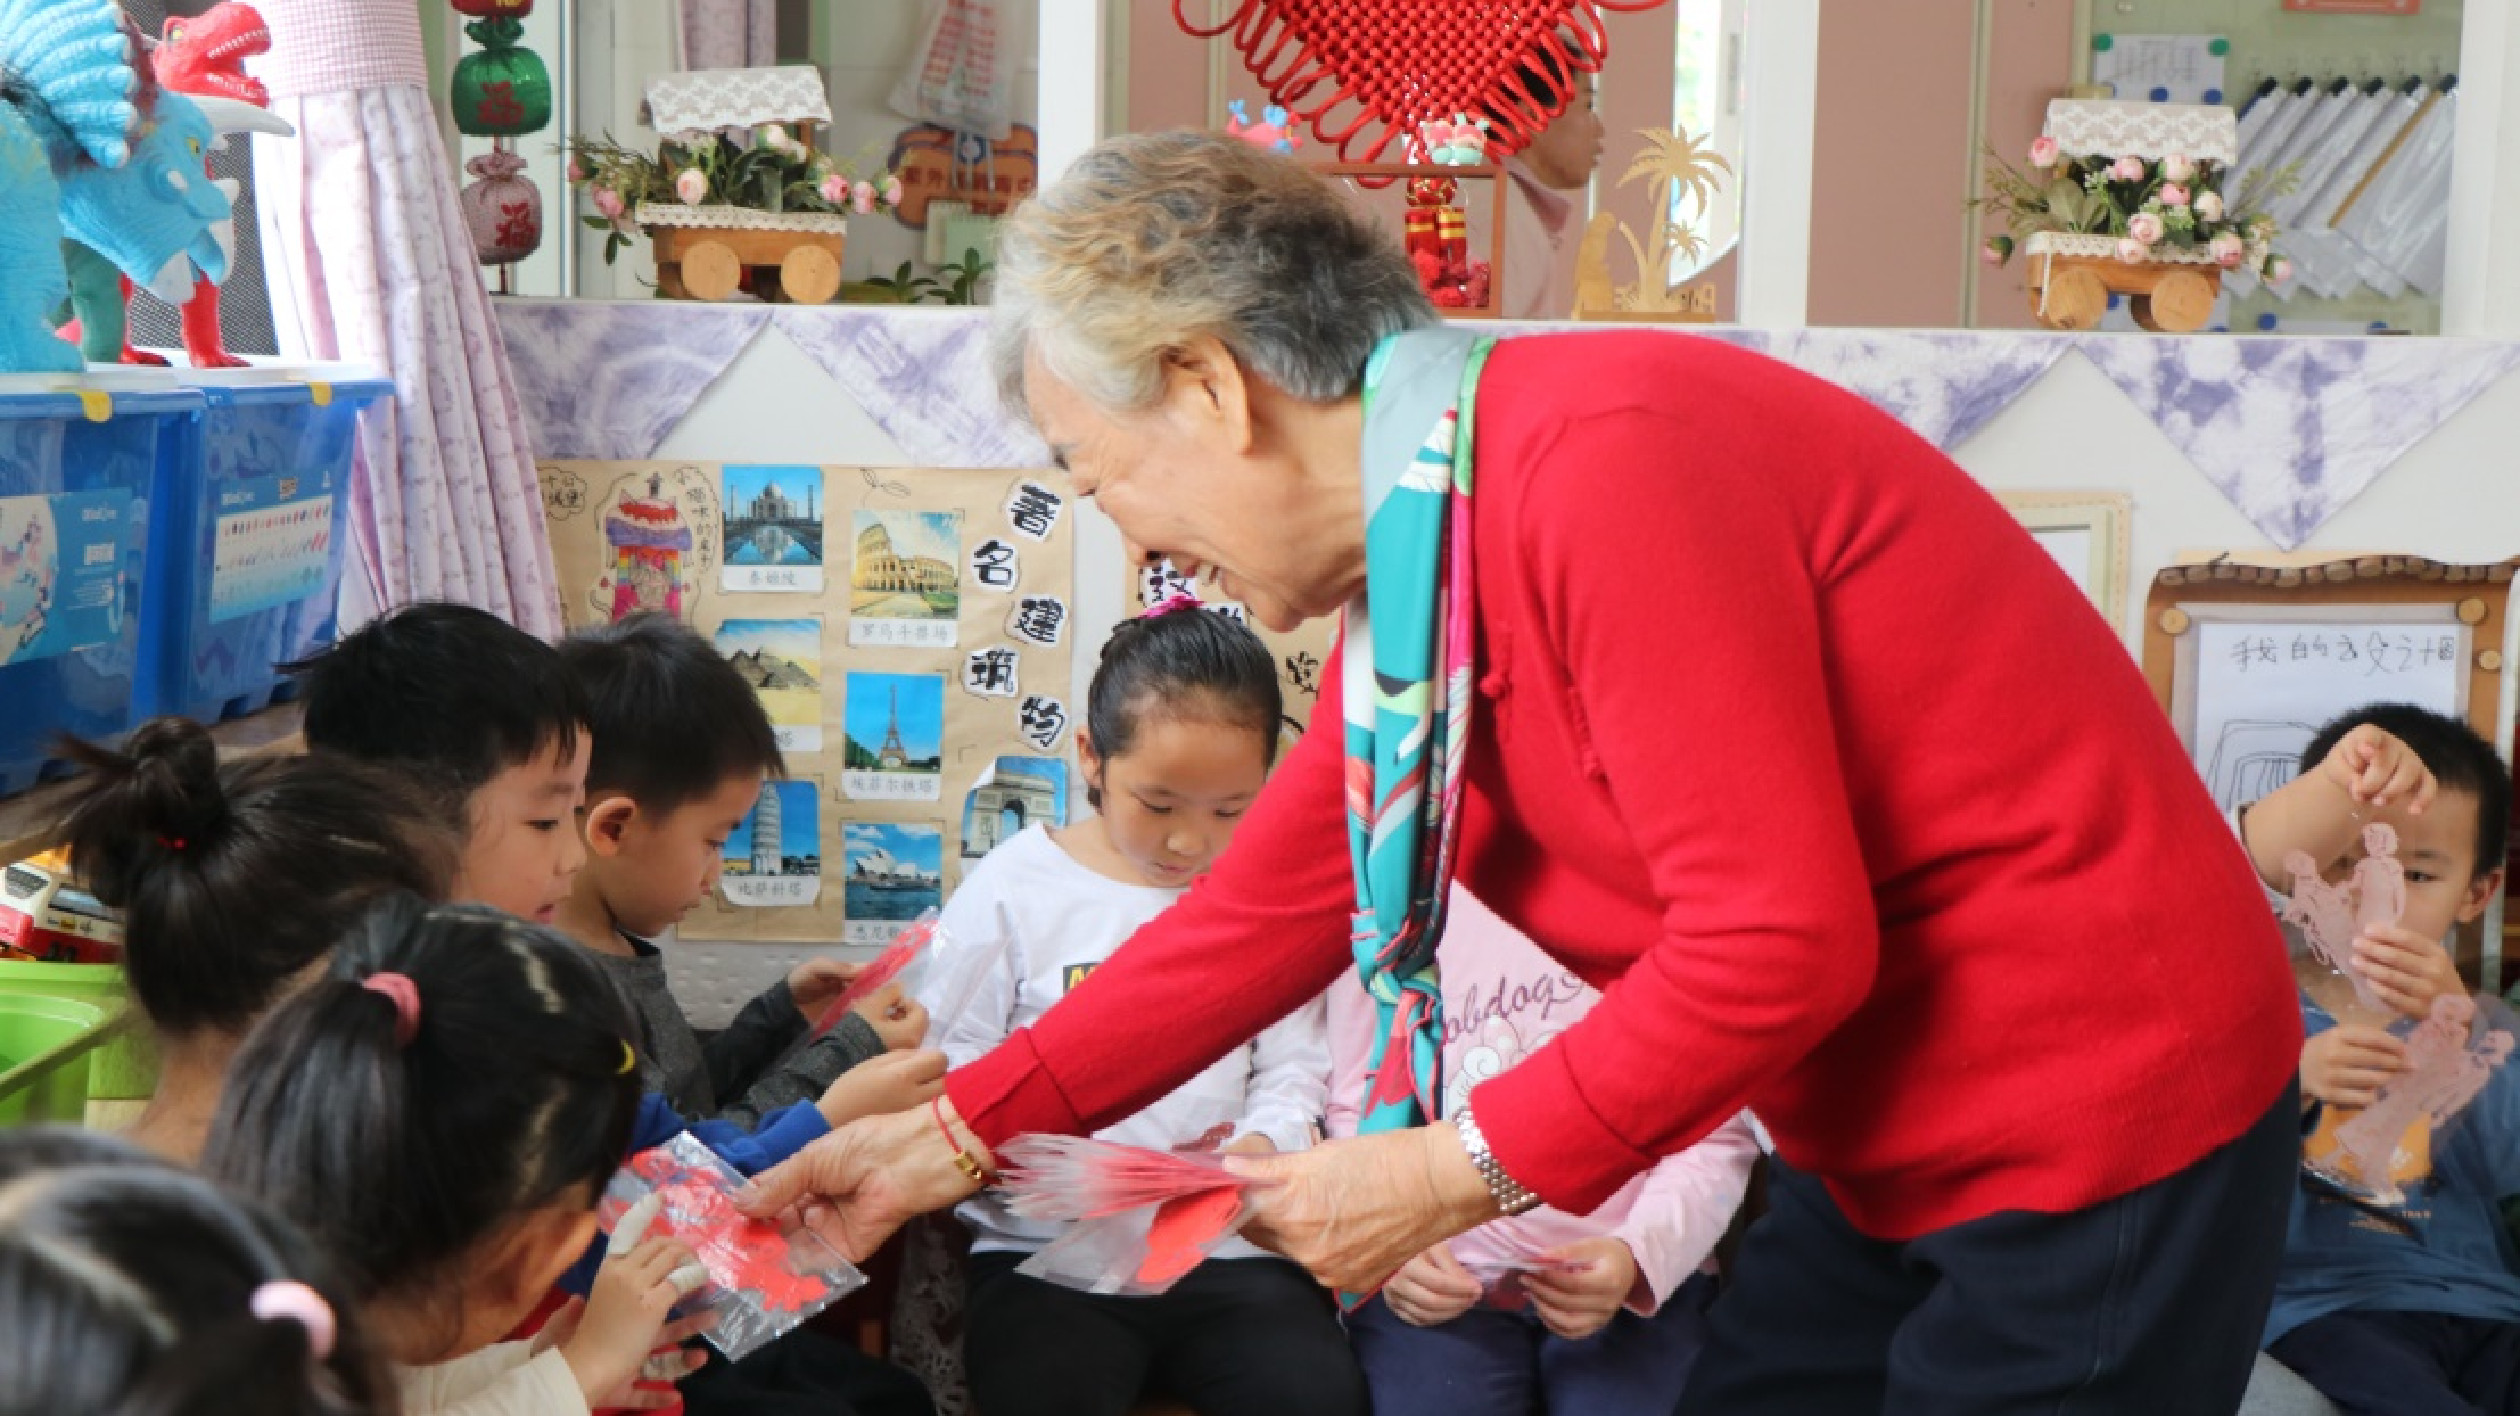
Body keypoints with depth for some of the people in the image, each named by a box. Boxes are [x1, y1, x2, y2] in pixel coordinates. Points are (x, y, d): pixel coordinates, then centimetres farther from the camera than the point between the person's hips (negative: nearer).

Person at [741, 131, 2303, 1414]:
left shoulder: (1604, 465, -27)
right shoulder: (1405, 574, 4)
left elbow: (1779, 934, -29)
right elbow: (1271, 907, 11)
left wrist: (1463, 1170, -19)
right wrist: (958, 1132, 12)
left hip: (2101, 1139, -9)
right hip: (1901, 1154, 9)